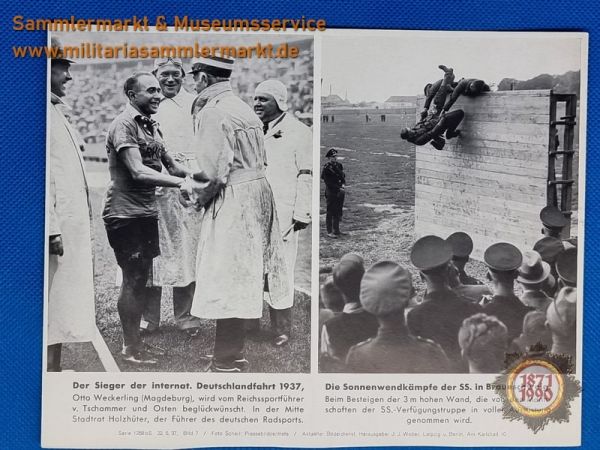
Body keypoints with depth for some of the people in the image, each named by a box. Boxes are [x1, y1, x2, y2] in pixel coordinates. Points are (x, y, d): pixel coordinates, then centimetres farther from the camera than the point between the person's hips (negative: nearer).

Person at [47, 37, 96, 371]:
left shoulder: (57, 112, 19)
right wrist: (52, 228, -22)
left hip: (73, 227, 10)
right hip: (58, 227, -10)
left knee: (66, 304, 13)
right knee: (54, 304, -5)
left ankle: (55, 369, 22)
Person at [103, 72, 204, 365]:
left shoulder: (152, 126, 14)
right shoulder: (124, 124, -14)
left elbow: (170, 164, 14)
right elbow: (137, 172, -24)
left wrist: (204, 176, 0)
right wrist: (180, 182, -29)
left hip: (147, 213, 8)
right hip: (125, 214, -8)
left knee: (142, 279, 13)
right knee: (132, 280, -1)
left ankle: (136, 340, 25)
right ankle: (129, 347, 11)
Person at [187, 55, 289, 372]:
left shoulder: (212, 113, -13)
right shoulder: (242, 107, 14)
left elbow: (212, 173, -19)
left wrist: (199, 197, 0)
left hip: (233, 200, -9)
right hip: (259, 191, 9)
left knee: (225, 284, -3)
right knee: (245, 277, 16)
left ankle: (228, 363, 4)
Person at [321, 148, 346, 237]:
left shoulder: (339, 165, 9)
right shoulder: (326, 168, -12)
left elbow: (343, 175, 17)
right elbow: (328, 182, -15)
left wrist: (343, 184, -2)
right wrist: (338, 189, -16)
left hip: (340, 191, 7)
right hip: (331, 192, -7)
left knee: (338, 212, 12)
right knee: (330, 212, -1)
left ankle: (336, 230, 21)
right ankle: (329, 231, 6)